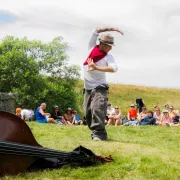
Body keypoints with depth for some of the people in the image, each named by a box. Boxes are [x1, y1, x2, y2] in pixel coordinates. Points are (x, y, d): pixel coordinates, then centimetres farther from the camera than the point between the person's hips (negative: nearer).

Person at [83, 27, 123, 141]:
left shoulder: (108, 56, -5)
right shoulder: (92, 48, 3)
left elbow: (114, 68, -23)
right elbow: (96, 31, 3)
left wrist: (96, 67, -26)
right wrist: (110, 29, -3)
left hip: (99, 87, -4)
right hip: (88, 88, 4)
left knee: (97, 109, -22)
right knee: (88, 112, 6)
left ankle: (99, 134, -23)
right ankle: (96, 132, 18)